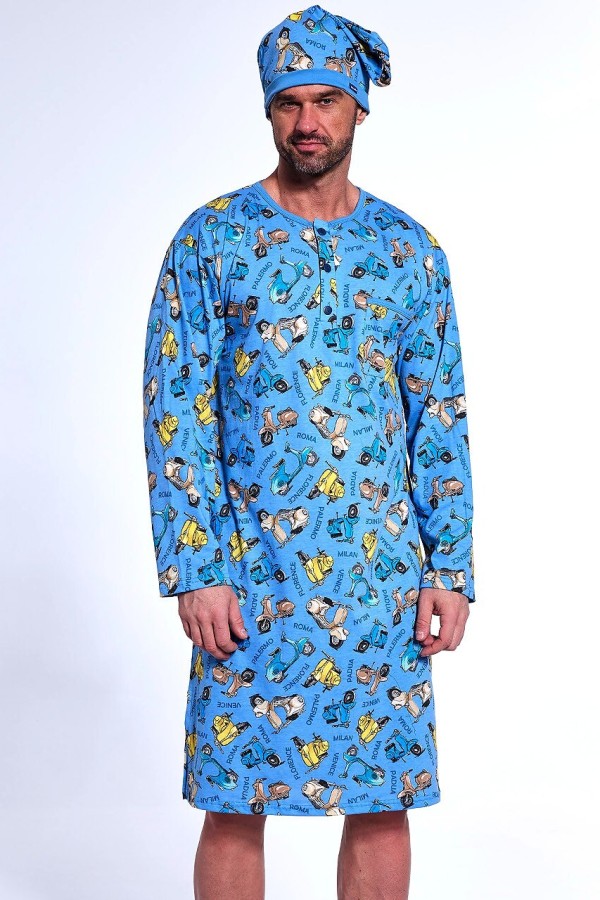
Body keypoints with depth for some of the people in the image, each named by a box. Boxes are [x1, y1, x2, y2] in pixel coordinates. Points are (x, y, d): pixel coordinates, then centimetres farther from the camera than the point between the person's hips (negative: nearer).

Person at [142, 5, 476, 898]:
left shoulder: (409, 247, 7)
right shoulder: (211, 238, 0)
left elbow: (442, 420, 8)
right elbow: (174, 412, -4)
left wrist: (452, 570, 2)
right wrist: (196, 572, -11)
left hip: (384, 573, 2)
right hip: (252, 574, -2)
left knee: (384, 804, 9)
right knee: (235, 805, 5)